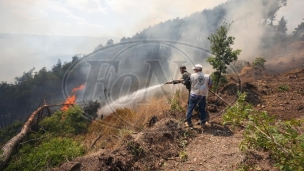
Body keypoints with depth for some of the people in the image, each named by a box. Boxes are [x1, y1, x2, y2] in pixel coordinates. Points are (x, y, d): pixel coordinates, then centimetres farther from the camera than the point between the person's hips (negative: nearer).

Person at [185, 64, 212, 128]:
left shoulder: (192, 76, -5)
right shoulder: (207, 76, 0)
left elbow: (191, 84, 5)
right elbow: (210, 86, 4)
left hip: (194, 94, -2)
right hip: (203, 95, 2)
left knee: (190, 108, 10)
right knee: (202, 109, 14)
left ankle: (188, 122, 15)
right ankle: (203, 123, 20)